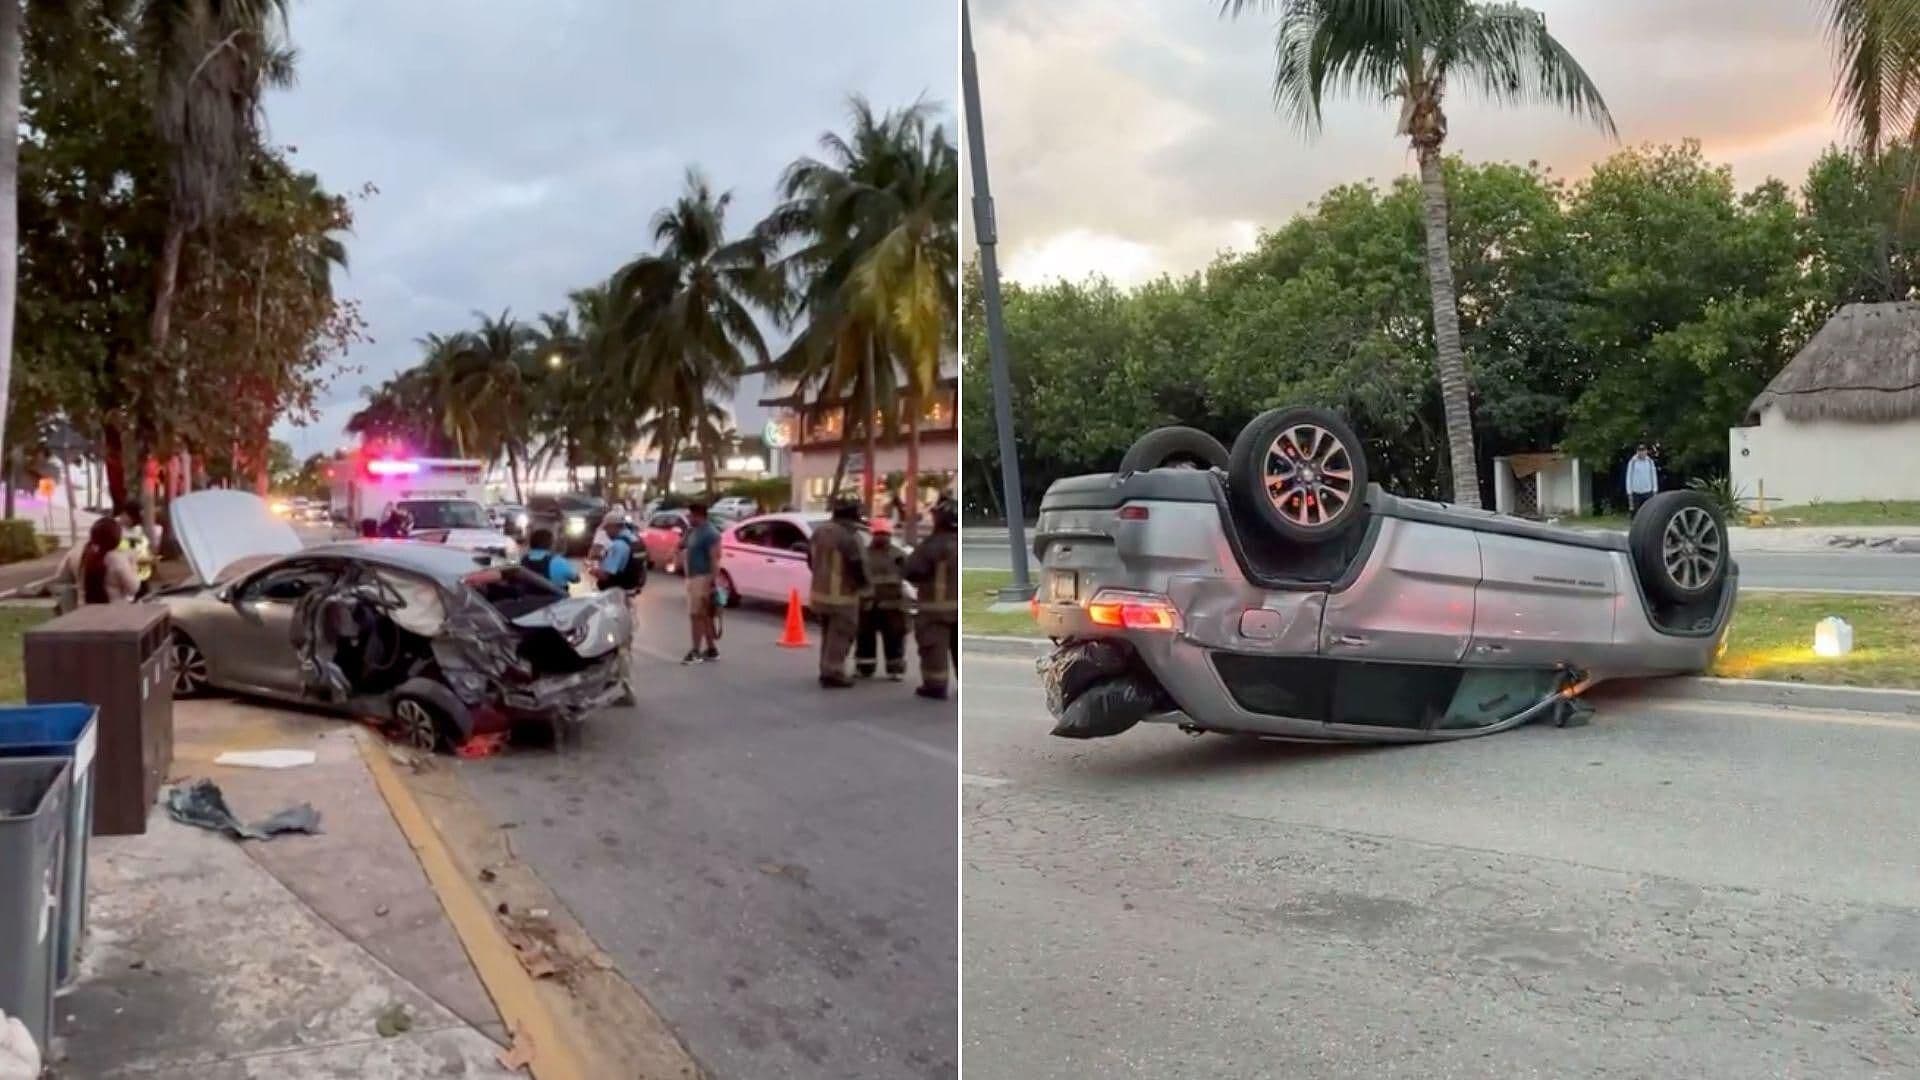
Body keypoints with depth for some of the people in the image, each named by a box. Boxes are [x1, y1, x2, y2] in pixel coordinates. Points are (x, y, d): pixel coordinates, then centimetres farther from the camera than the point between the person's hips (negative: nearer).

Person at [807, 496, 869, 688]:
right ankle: (833, 674, 0)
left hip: (820, 592, 8)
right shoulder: (850, 537, -21)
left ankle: (826, 671, 26)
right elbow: (859, 567, -20)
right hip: (842, 595, -8)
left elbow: (811, 560, 14)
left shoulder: (819, 532, 5)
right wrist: (863, 583, 0)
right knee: (839, 637, 0)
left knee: (828, 635, 20)